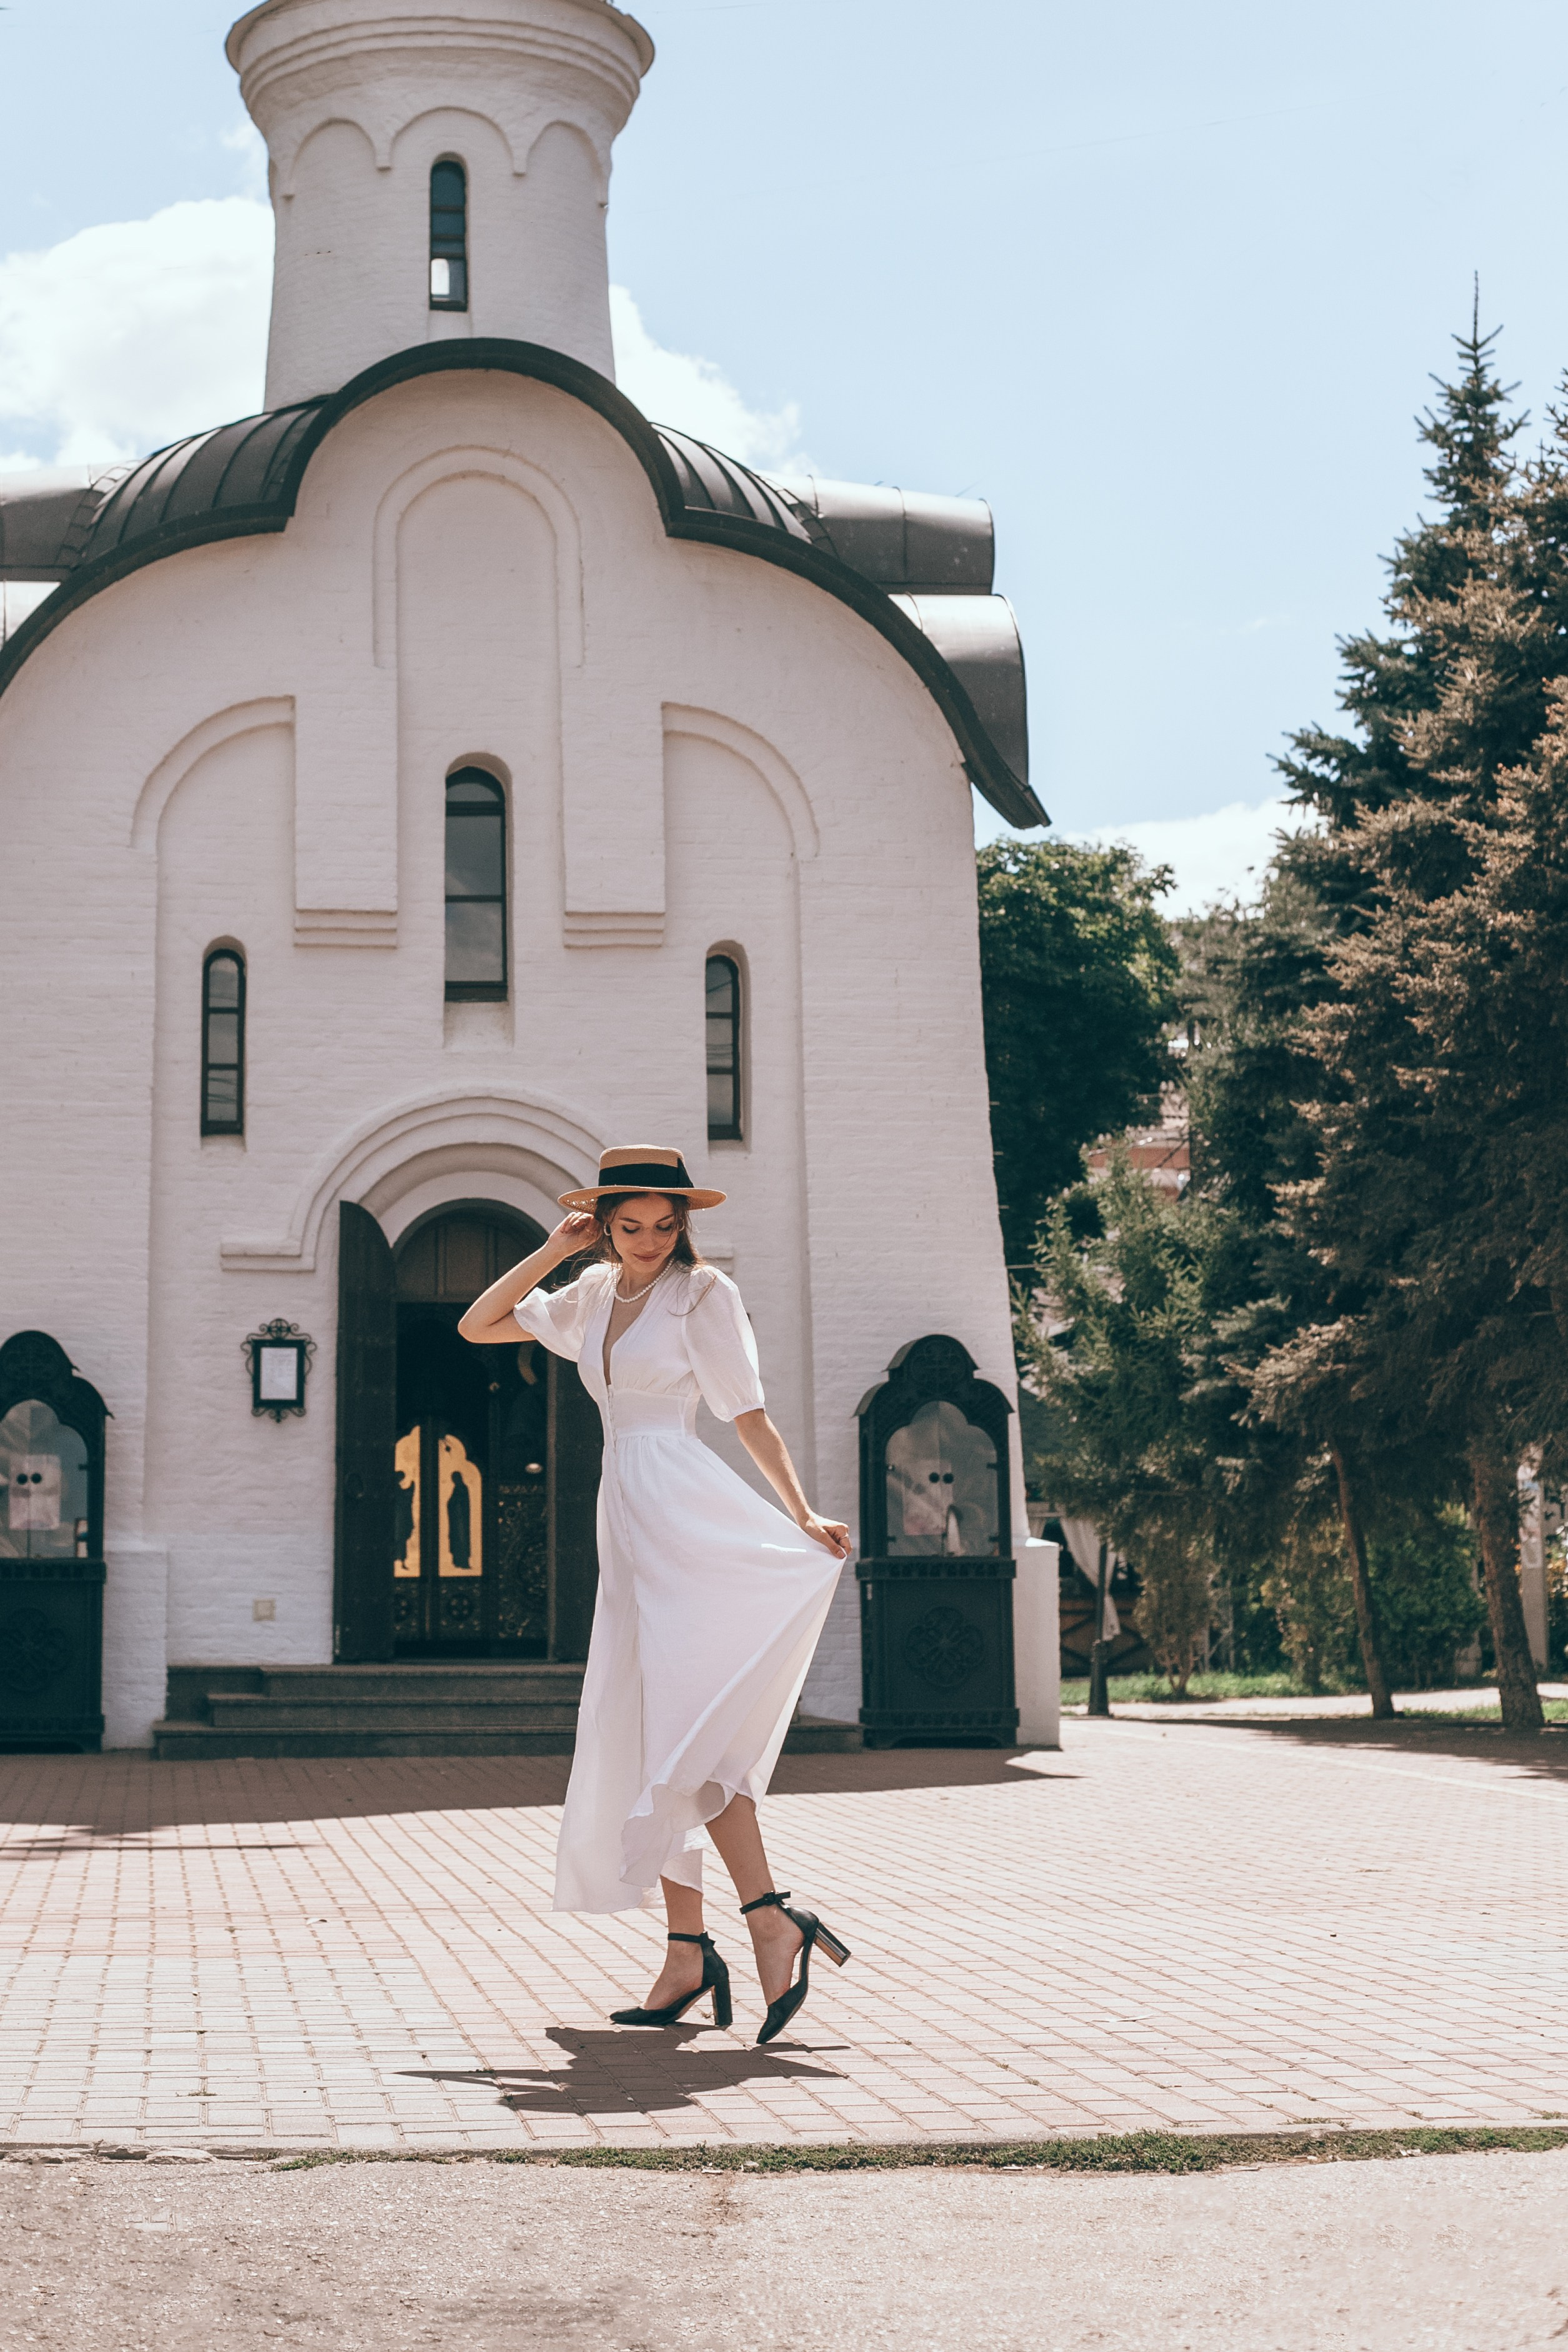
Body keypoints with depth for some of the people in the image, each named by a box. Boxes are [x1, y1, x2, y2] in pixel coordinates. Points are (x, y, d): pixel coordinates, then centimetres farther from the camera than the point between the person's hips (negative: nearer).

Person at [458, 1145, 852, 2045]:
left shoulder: (704, 1294, -1)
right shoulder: (594, 1296, 17)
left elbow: (751, 1415, -5)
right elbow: (477, 1326, 19)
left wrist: (803, 1514, -15)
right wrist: (555, 1252, 9)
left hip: (687, 1513, -7)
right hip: (627, 1523, 7)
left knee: (678, 1730, -18)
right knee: (645, 1742, 4)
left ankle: (771, 1921, -22)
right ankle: (688, 1953, 5)